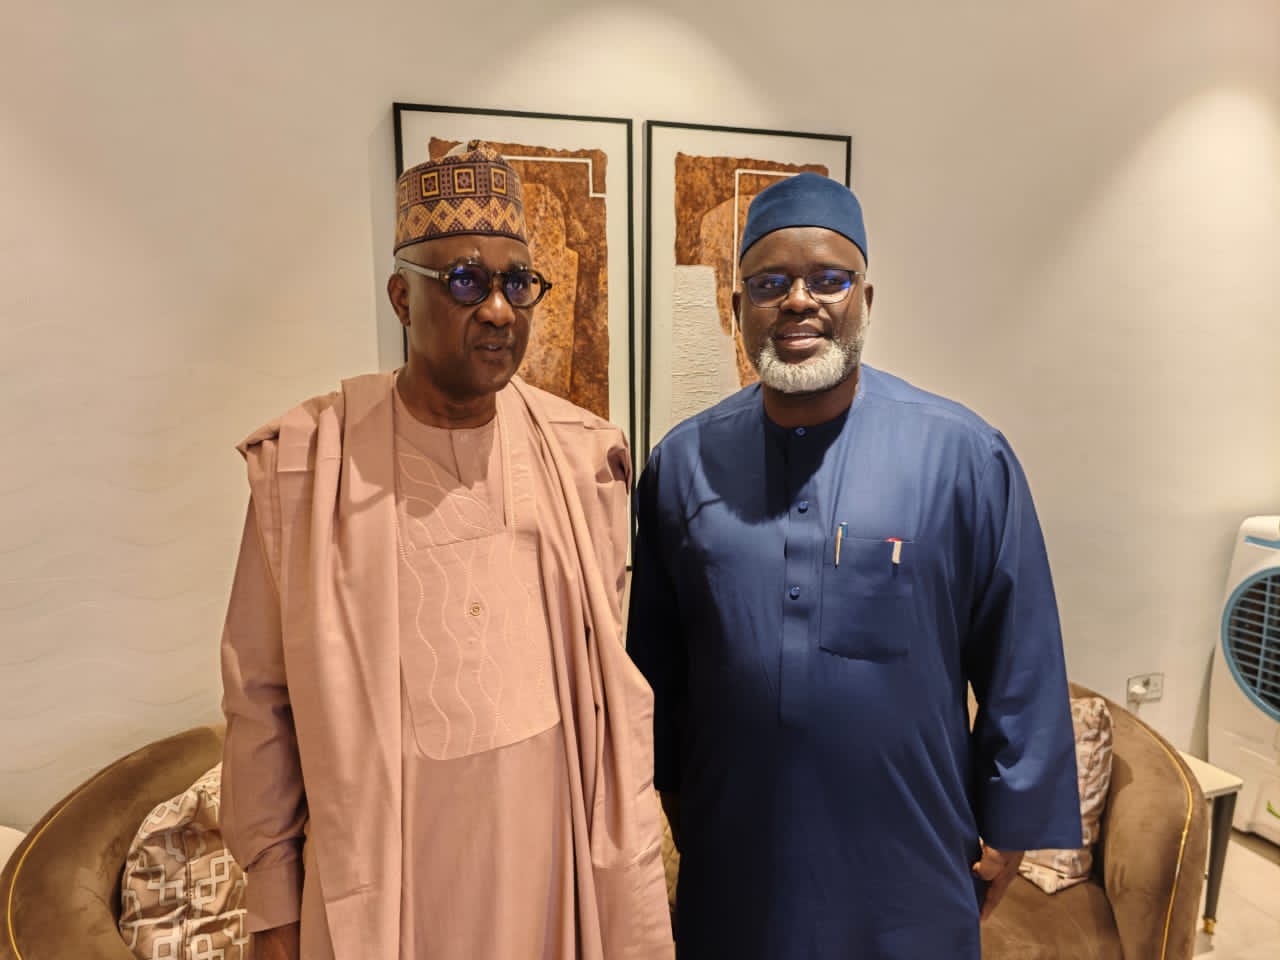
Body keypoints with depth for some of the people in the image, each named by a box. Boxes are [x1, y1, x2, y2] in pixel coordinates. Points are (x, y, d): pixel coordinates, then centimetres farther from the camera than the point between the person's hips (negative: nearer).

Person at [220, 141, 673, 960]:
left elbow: (619, 682, 0)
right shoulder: (302, 462, -10)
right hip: (379, 873, -1)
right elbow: (262, 700, -4)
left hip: (556, 858, 2)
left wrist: (638, 883, 3)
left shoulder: (584, 454, -5)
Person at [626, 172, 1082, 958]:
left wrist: (1011, 824, -1)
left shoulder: (963, 453, -12)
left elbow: (1022, 663, -6)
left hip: (907, 850, -1)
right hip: (734, 844, 2)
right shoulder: (683, 461, -6)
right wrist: (667, 788, 10)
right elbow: (653, 654, 3)